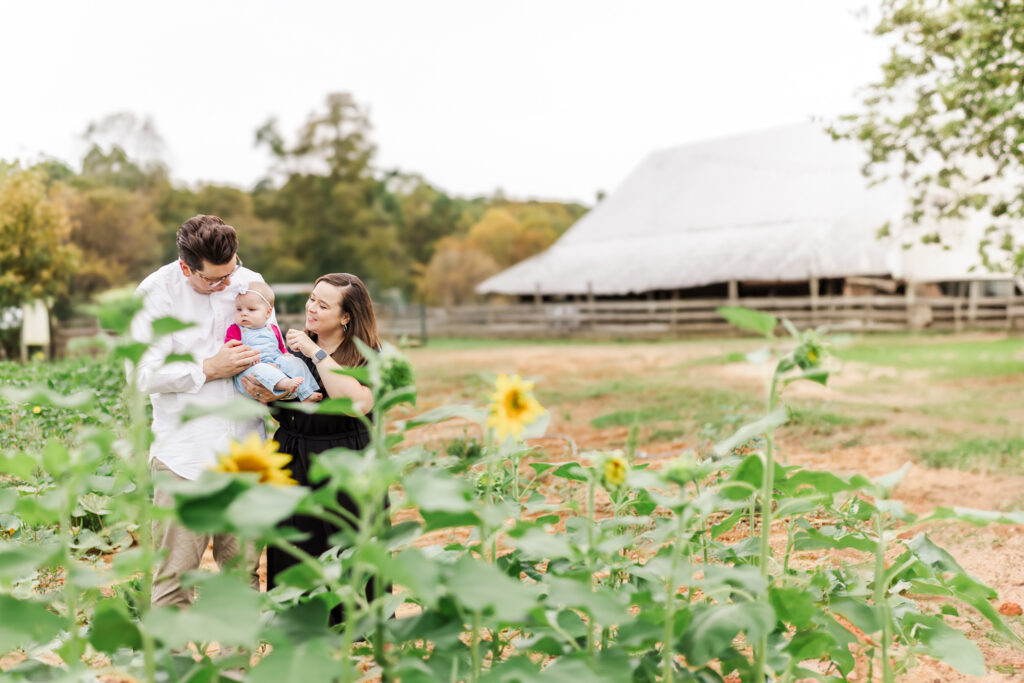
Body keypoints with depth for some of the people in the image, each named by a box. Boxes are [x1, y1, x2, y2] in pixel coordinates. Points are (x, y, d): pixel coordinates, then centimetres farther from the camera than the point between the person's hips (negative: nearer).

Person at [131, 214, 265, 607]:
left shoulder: (250, 283, 9)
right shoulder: (156, 293, -3)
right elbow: (144, 375, -8)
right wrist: (208, 369, -13)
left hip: (243, 447, 3)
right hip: (185, 452, -3)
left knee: (243, 568, 8)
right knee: (175, 571, -3)